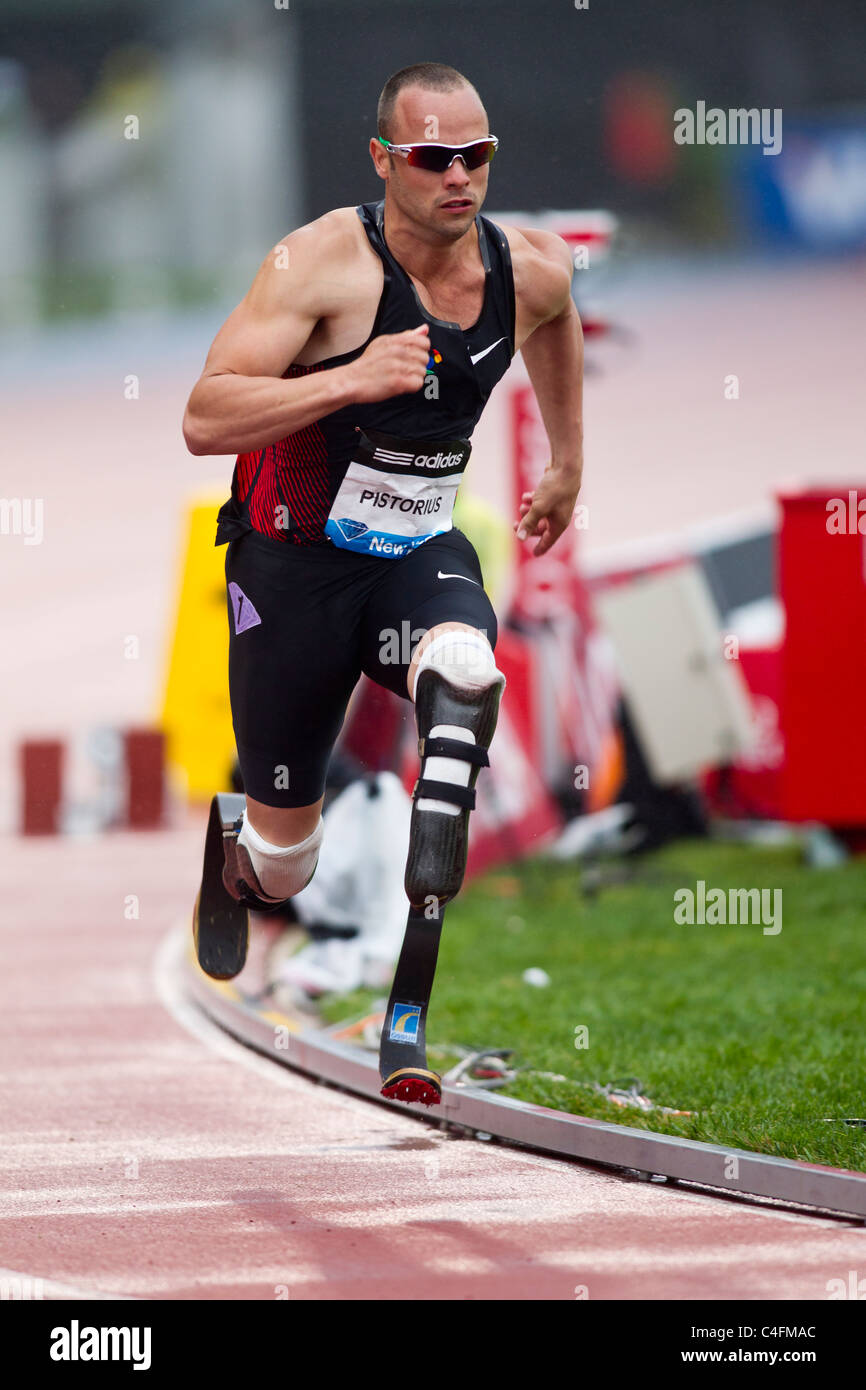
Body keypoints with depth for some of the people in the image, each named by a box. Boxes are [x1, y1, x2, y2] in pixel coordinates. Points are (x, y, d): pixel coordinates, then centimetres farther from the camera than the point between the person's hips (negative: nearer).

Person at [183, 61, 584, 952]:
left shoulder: (531, 271, -5)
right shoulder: (326, 260, -20)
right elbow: (204, 422, -28)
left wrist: (567, 463, 30)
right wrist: (352, 381, -38)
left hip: (420, 553, 3)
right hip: (295, 557, -3)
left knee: (463, 668, -39)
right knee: (281, 862, 9)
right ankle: (242, 877, 44)